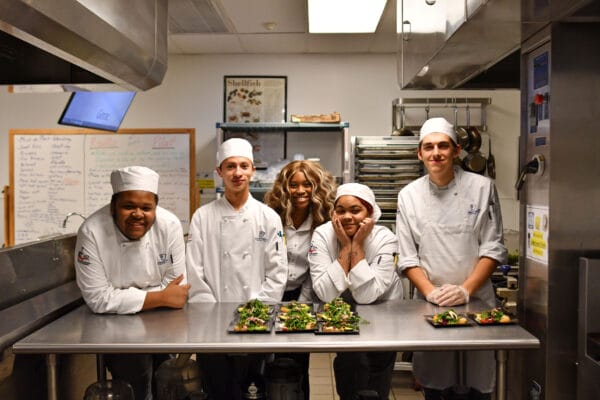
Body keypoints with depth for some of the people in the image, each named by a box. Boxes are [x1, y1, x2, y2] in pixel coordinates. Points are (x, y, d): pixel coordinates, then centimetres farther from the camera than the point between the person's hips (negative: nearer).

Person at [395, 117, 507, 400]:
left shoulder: (482, 187, -4)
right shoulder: (409, 195, -1)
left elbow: (493, 248, -3)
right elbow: (407, 257, 0)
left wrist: (465, 290, -13)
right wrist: (430, 292, -14)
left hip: (476, 299, 0)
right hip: (430, 302, 1)